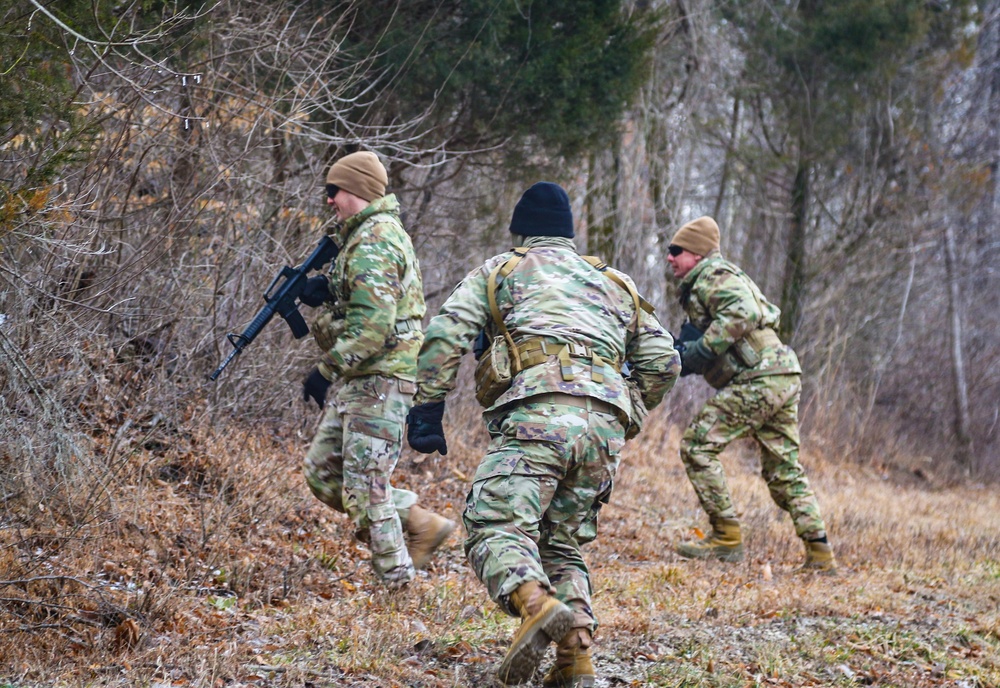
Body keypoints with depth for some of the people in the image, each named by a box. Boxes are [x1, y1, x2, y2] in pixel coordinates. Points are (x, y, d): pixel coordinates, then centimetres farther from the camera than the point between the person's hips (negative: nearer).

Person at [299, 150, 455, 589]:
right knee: (322, 470, 13)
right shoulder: (367, 236, 19)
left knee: (363, 486, -8)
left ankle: (396, 583, -1)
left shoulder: (373, 243, -16)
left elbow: (372, 325, -25)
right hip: (360, 381, 11)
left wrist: (327, 370, -19)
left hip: (378, 379, -11)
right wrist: (324, 296, 4)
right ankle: (421, 524, 17)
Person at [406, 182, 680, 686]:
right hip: (605, 427, 5)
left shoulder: (500, 270, 20)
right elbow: (663, 361, 25)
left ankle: (539, 607, -42)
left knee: (497, 531, -12)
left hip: (537, 415, -5)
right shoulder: (612, 283, 32)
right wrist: (627, 414, 34)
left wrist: (426, 409, 4)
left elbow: (445, 334, 4)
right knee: (562, 545, 15)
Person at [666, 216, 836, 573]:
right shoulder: (700, 283, 27)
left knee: (697, 446, -5)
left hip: (757, 380, -10)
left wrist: (695, 353, -21)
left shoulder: (713, 276, -5)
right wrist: (682, 348, 8)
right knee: (784, 470, 14)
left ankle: (727, 537, -4)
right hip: (785, 378, 10)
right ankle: (820, 554, 11)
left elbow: (741, 313, -22)